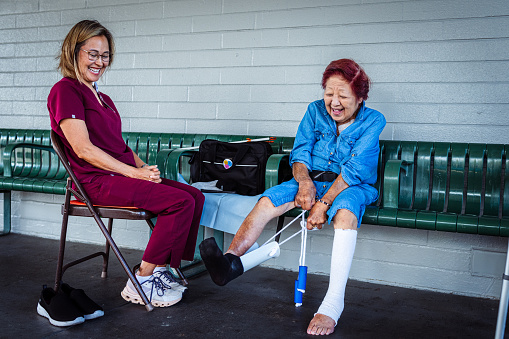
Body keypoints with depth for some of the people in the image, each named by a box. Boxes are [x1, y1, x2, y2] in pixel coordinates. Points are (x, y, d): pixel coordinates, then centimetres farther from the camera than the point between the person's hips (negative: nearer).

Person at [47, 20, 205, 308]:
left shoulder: (103, 98, 23)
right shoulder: (65, 91, -6)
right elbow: (83, 148, -15)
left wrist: (146, 168, 1)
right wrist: (135, 173, -17)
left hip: (122, 174, 9)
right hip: (97, 181, -8)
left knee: (195, 196, -6)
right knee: (181, 202, -22)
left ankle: (162, 269, 1)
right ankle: (141, 282, -11)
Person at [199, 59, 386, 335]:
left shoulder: (373, 121, -8)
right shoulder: (315, 110, 4)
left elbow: (354, 169, -19)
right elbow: (300, 152, 0)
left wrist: (324, 202, -28)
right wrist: (304, 182, -22)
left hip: (352, 187, -4)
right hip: (312, 180, 4)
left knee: (345, 209, -38)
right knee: (270, 199, -22)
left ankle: (333, 302, -40)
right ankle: (231, 260, -30)